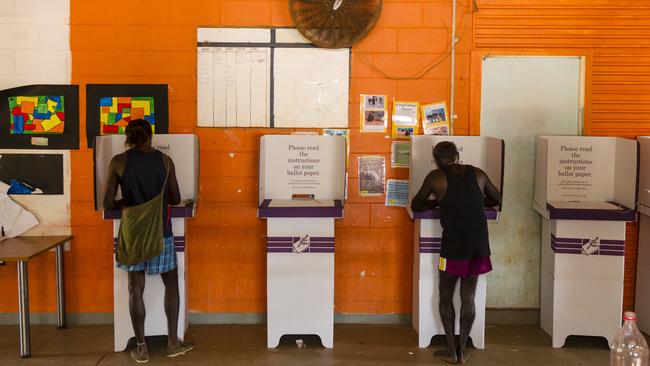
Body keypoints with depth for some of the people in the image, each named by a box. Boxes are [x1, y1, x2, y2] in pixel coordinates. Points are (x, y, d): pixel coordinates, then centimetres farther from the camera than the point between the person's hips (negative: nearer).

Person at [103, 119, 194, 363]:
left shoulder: (118, 162, -4)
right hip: (160, 231, 0)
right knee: (171, 284, 14)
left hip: (133, 232, 0)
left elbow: (108, 203, -5)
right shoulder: (165, 160, -1)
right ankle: (173, 342, 18)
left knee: (136, 288, 8)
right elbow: (175, 199, 5)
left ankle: (141, 348, 13)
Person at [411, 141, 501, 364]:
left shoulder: (435, 177, 0)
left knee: (446, 296, 12)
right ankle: (462, 350, 19)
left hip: (454, 244, -3)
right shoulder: (478, 174, 10)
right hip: (479, 243, 4)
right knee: (468, 298, 12)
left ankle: (451, 351, 15)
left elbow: (416, 206, 10)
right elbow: (497, 200, 24)